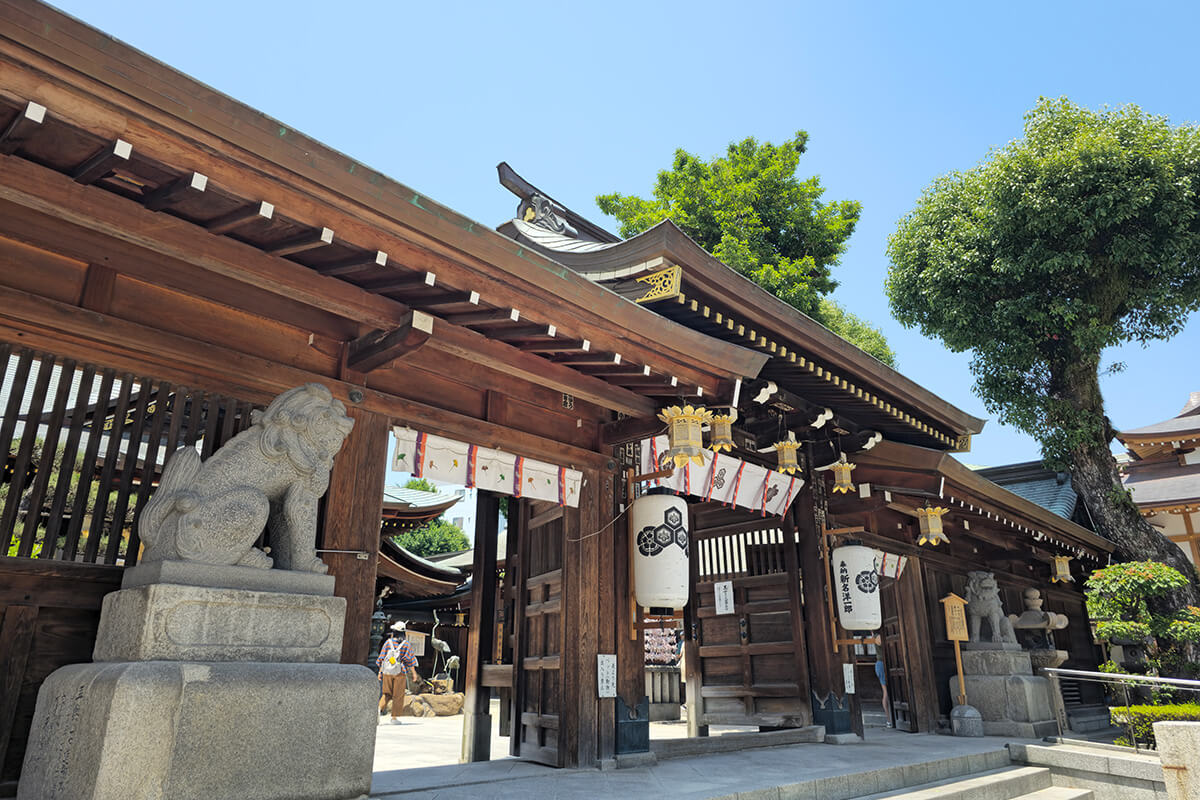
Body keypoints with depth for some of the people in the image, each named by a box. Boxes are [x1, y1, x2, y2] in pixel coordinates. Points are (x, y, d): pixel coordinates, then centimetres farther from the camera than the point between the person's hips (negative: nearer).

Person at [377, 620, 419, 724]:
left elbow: (381, 658, 2)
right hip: (400, 673, -2)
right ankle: (394, 717, 7)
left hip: (387, 672, 2)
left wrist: (380, 672, 10)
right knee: (398, 696, 7)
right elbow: (410, 660, -4)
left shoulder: (388, 642, 0)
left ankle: (380, 708, -8)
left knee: (387, 694, 16)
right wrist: (414, 673, -1)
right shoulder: (406, 644, -4)